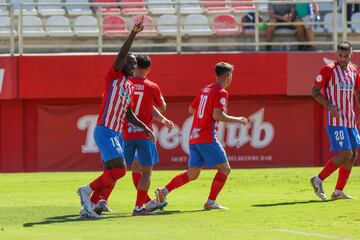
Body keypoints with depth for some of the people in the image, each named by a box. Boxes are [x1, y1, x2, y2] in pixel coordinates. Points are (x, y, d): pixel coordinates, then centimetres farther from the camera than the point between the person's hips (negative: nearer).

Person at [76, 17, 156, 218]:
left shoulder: (130, 87, 18)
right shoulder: (114, 77, -4)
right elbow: (122, 54, -19)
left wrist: (145, 128, 16)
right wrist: (133, 34, -26)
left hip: (117, 134, 9)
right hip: (105, 131, -9)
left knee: (110, 175, 6)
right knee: (119, 170, -17)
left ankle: (89, 207, 9)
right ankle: (87, 190, -4)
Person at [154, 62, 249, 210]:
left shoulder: (205, 90, 17)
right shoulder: (221, 92, -8)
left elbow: (191, 109, 26)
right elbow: (217, 116, -20)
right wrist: (238, 120, -9)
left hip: (193, 137, 8)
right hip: (207, 138, -8)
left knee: (192, 174, 10)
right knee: (224, 168, 3)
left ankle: (164, 191, -3)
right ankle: (211, 202, -4)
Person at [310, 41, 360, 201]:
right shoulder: (328, 70, -7)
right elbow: (314, 91, -6)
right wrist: (329, 106, -18)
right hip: (335, 120, -7)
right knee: (346, 153, -15)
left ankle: (338, 191, 11)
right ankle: (318, 180, -3)